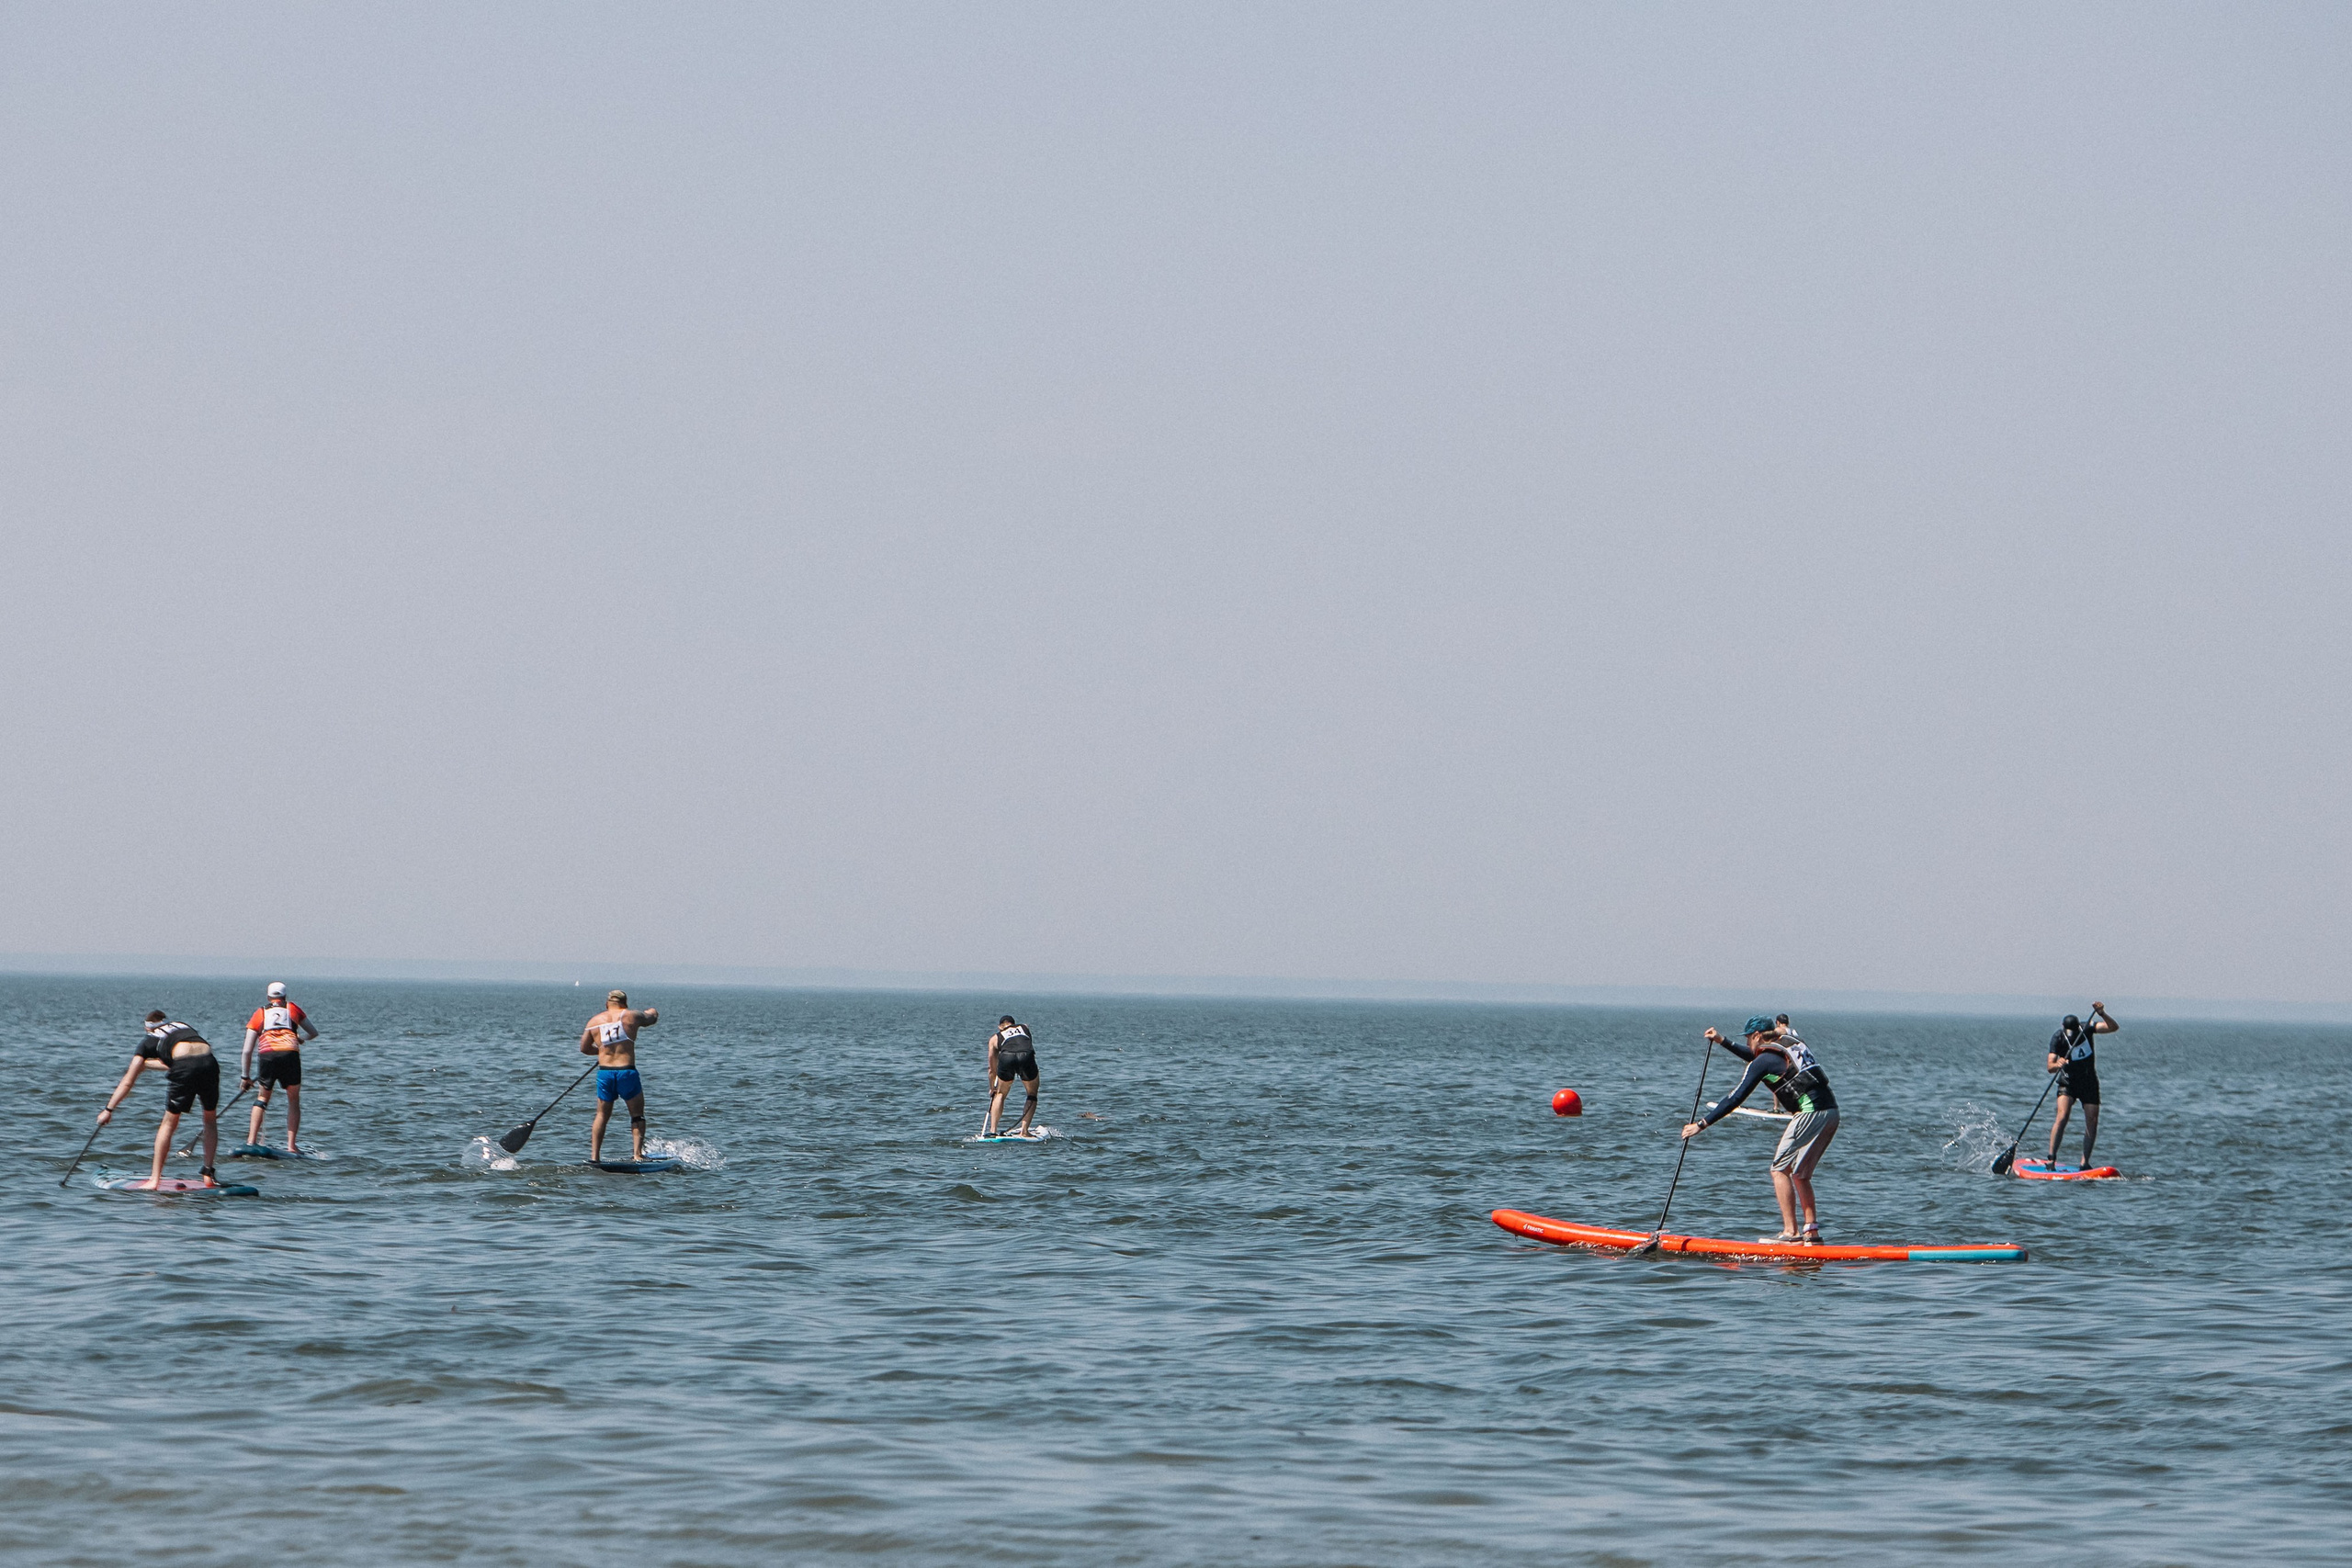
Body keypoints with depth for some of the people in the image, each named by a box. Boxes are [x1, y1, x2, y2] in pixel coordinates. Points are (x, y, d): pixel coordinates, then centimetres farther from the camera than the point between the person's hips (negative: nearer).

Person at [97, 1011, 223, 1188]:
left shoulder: (149, 1041, 24)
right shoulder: (183, 1026, 36)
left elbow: (127, 1082, 24)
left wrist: (108, 1109, 30)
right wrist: (147, 1064, 64)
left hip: (185, 1068, -3)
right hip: (209, 1063, 3)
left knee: (169, 1123, 12)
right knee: (211, 1120, 23)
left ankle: (155, 1179, 10)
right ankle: (208, 1174, 20)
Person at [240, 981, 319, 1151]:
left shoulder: (260, 1013, 23)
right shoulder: (292, 1009, 24)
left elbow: (247, 1051, 18)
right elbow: (314, 1033, 36)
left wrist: (245, 1076, 26)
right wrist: (300, 1039, 56)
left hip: (267, 1056, 0)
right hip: (290, 1054, 0)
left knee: (262, 1098, 22)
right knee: (294, 1101, 17)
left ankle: (251, 1142, 12)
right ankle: (291, 1146, 8)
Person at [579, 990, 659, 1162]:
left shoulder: (594, 1022, 8)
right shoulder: (631, 1016, 0)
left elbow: (584, 1048, 18)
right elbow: (652, 1018, 20)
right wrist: (652, 1012, 43)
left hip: (604, 1072, 2)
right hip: (626, 1071, -2)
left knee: (602, 1116, 16)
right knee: (637, 1115, 11)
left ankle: (594, 1157, 12)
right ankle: (637, 1154, 0)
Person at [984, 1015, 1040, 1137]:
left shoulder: (995, 1038, 32)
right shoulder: (1025, 1027, 36)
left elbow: (992, 1069, 38)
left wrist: (992, 1089, 52)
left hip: (1006, 1058, 0)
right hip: (1026, 1056, 0)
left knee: (1000, 1095, 23)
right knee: (1032, 1095, 20)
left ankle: (992, 1130, 12)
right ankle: (1024, 1130, 8)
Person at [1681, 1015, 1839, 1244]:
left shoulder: (1764, 1061, -3)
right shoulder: (1791, 1044, 21)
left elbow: (1736, 1098, -4)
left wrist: (1701, 1124, 0)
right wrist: (1722, 1042, 44)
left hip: (1811, 1113, -9)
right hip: (1831, 1112, 9)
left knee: (1780, 1169, -3)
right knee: (1800, 1174, 16)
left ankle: (1791, 1231, -10)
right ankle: (1811, 1231, 13)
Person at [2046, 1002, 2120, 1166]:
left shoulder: (2086, 1029, -11)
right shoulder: (2058, 1038, -18)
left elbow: (2113, 1027, -20)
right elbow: (2049, 1068, -25)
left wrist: (2102, 1014, -38)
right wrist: (2057, 1065, -49)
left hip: (2089, 1083, 3)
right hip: (2068, 1084, -3)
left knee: (2092, 1122, -5)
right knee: (2062, 1116, -22)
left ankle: (2085, 1162, 3)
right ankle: (2051, 1158, -20)